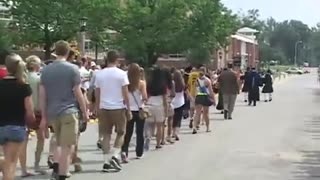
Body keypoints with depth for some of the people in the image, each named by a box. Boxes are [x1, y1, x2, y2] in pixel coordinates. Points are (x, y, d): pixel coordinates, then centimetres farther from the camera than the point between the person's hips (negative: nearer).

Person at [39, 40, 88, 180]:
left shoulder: (46, 70, 6)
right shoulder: (72, 69, -6)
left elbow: (42, 95, 6)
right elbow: (78, 93, -6)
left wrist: (44, 117, 11)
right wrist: (85, 112, 5)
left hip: (52, 113, 5)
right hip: (69, 112, -5)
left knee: (60, 143, 20)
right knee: (67, 147, 0)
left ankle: (56, 168, 3)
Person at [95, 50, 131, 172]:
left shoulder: (100, 74, 5)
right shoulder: (121, 73, -6)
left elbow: (97, 94, 8)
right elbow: (125, 94, -7)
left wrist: (98, 109, 17)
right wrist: (129, 110, -1)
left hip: (104, 108, 3)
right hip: (118, 108, -3)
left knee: (106, 135, 9)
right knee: (121, 133, 13)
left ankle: (107, 162, 8)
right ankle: (115, 156, -3)